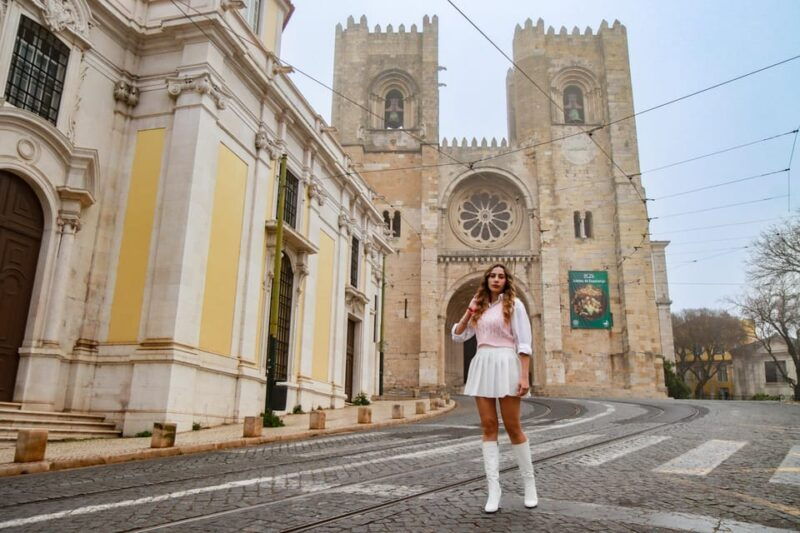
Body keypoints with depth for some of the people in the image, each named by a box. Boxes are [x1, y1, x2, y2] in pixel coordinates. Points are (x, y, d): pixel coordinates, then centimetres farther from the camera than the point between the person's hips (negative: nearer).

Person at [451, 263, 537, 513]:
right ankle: (493, 490, 2)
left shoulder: (514, 303, 0)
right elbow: (458, 335, 15)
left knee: (512, 427, 0)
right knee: (488, 427, 1)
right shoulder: (480, 307, 16)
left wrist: (524, 376, -14)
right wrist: (470, 310, 5)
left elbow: (524, 343, -6)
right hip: (482, 366, 5)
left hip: (505, 364, -5)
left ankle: (529, 483, 17)